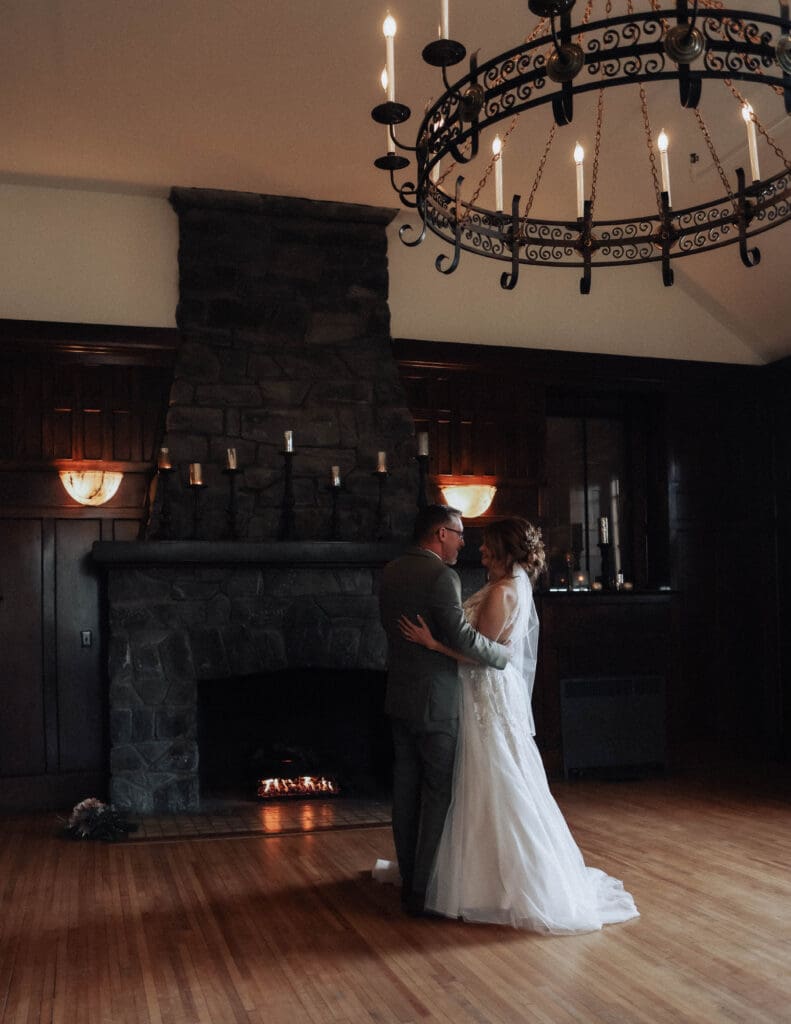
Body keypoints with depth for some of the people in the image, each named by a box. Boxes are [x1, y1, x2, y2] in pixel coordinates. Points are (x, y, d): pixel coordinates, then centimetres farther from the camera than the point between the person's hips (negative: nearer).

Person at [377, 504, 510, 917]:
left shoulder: (390, 572, 9)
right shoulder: (441, 576, -17)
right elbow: (463, 638, -21)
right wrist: (505, 654, -7)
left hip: (399, 697, 8)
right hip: (435, 702, -8)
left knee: (407, 790, 13)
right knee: (439, 792, 0)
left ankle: (409, 880, 22)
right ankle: (425, 890, 5)